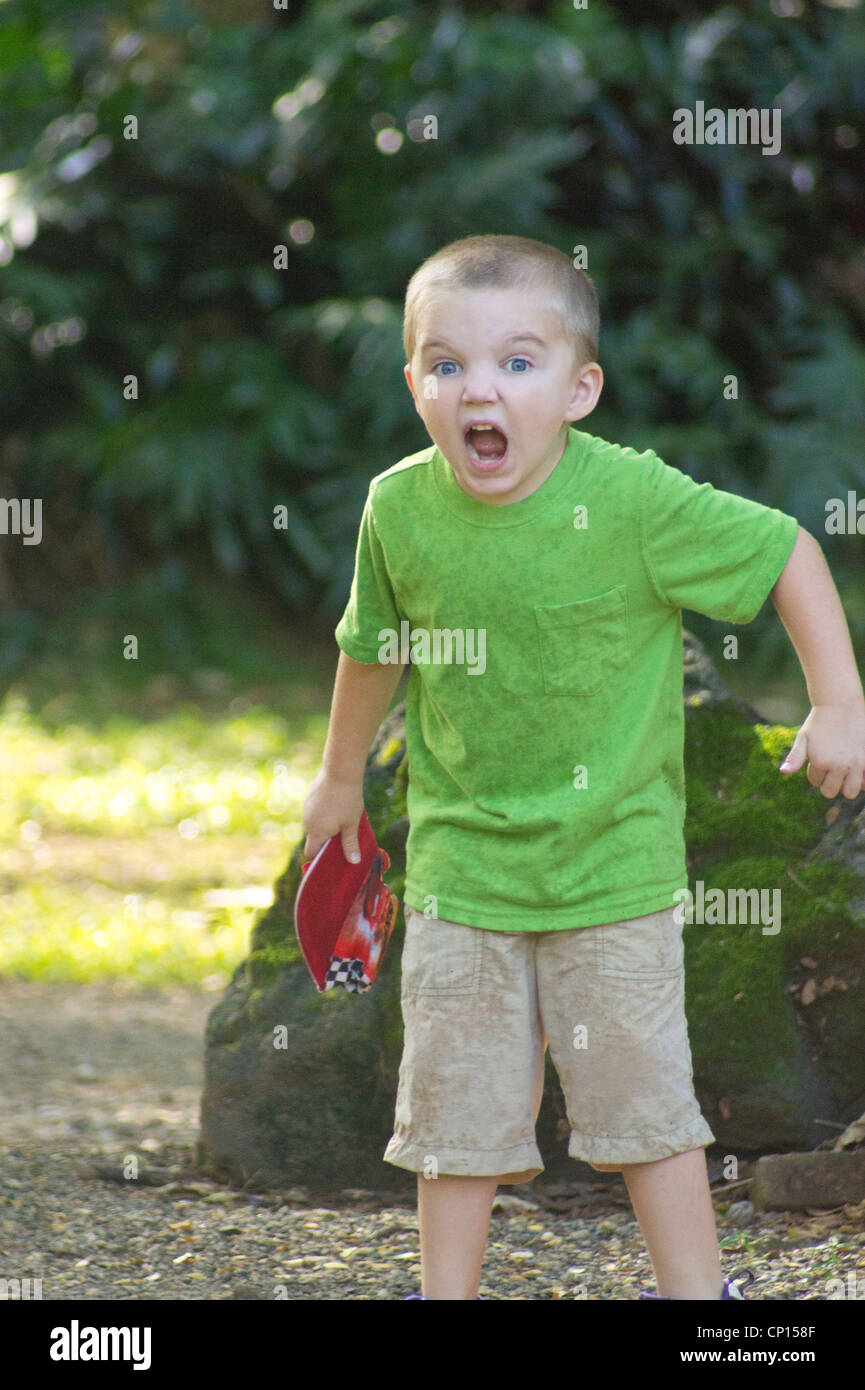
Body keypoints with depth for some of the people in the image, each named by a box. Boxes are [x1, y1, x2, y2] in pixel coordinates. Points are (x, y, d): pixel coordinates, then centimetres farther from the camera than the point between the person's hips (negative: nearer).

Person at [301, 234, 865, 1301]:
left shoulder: (633, 500, -19)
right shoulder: (400, 509, -7)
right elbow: (374, 650, 12)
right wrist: (341, 775, 25)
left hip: (613, 863, -3)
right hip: (460, 865, 3)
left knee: (642, 1098, 5)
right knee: (455, 1105, 8)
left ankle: (695, 1288, 18)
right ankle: (447, 1293, 21)